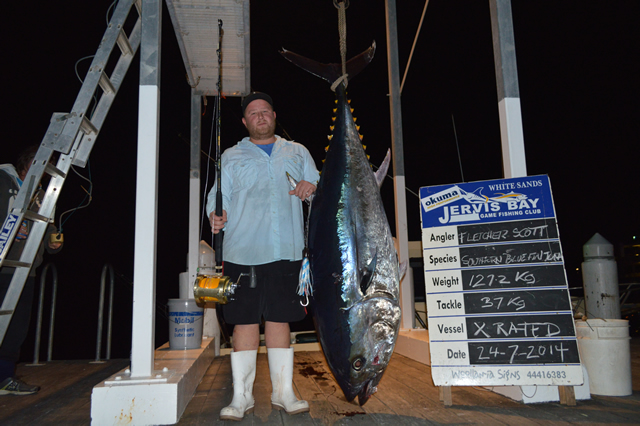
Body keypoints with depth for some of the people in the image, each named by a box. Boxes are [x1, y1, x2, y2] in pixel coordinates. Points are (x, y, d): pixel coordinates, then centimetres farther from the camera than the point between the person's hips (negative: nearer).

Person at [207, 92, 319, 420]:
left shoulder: (298, 152, 19)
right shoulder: (231, 156, 14)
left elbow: (322, 189, 18)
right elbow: (218, 195, 6)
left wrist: (312, 188, -6)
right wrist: (215, 216, -15)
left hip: (286, 251, 1)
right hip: (243, 251, -1)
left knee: (279, 319, 5)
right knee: (245, 320, -1)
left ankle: (283, 392, 16)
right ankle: (241, 396, 10)